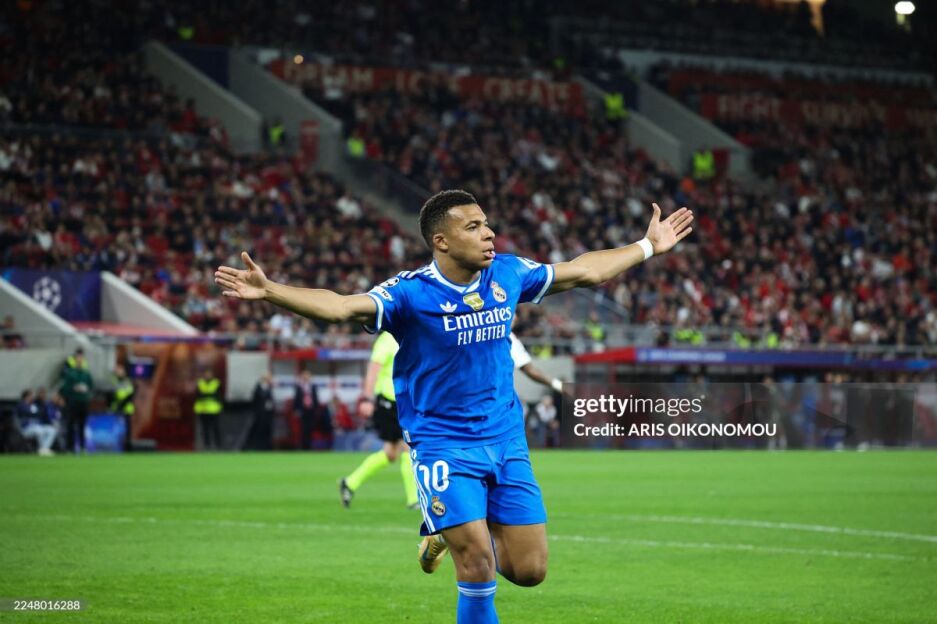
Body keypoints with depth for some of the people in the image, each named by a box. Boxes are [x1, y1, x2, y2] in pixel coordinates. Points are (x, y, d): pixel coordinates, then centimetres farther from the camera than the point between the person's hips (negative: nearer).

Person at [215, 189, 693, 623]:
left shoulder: (507, 274, 1)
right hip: (442, 442, -5)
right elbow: (341, 306, -30)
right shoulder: (411, 292, -15)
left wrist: (648, 246, 22)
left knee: (528, 570, 3)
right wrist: (269, 290, -45)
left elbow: (585, 270, 15)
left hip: (506, 440, 5)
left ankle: (455, 532, 31)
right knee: (478, 566, -15)